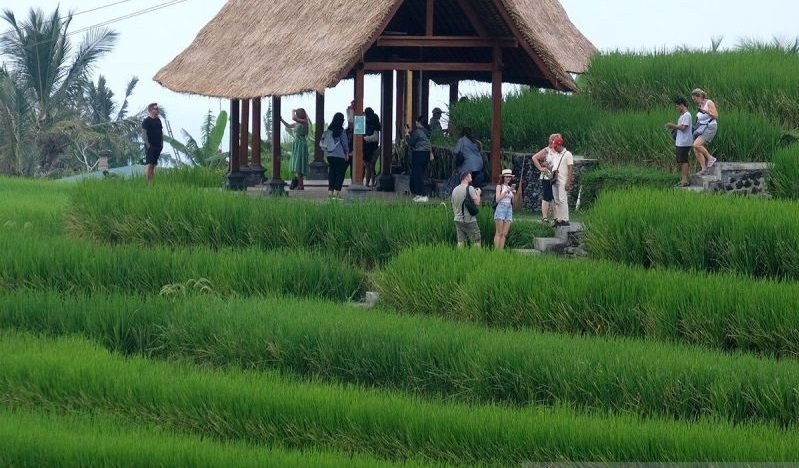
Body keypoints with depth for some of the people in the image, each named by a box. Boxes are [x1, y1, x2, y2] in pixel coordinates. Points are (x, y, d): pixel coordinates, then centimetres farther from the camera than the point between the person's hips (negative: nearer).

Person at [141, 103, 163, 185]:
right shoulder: (146, 121, -8)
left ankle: (152, 182, 12)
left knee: (154, 164, 9)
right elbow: (144, 133, -12)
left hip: (157, 146, 7)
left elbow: (161, 132, 21)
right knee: (149, 164, -12)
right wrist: (148, 144, -17)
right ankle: (148, 183, -16)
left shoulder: (158, 120, 15)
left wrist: (161, 144, 13)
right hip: (150, 146, -7)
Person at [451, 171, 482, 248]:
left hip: (458, 219, 6)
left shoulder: (455, 190, 11)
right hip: (469, 220, -6)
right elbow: (477, 202, -13)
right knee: (475, 240, -1)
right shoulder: (470, 188, -10)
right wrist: (478, 193, 4)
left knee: (461, 241, 6)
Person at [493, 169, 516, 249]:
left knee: (505, 234, 0)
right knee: (499, 233, -9)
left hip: (509, 209, 5)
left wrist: (514, 193, -1)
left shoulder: (511, 187, 15)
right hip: (501, 208, -5)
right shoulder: (500, 186, 2)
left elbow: (513, 201, 17)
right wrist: (506, 191, -13)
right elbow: (497, 199, -9)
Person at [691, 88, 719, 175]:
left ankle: (710, 158, -12)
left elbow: (716, 116, -15)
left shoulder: (709, 103, -8)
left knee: (696, 145, -25)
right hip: (701, 128, 9)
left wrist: (706, 112, -26)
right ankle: (703, 168, 2)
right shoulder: (700, 106, 15)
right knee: (696, 150, -1)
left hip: (709, 127, -9)